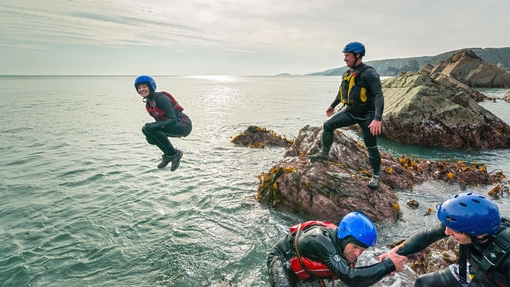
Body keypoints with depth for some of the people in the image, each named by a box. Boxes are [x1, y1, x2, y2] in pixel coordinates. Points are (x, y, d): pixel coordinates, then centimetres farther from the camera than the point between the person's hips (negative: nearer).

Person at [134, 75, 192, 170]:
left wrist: (154, 126, -34)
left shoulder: (161, 98, -18)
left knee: (150, 128, -23)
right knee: (146, 129, -2)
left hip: (184, 125, -9)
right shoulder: (148, 103, 9)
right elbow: (159, 121, 14)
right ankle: (168, 155, 6)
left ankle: (174, 154, -11)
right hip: (172, 126, 9)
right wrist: (150, 136, -4)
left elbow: (173, 120, -25)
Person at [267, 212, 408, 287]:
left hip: (304, 265, 8)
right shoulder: (321, 241, -43)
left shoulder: (343, 245, -18)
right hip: (283, 259, -8)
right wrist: (388, 265, -44)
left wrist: (381, 268, -21)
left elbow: (351, 273, -5)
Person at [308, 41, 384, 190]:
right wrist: (333, 105, 35)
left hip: (366, 115, -7)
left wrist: (378, 119, -40)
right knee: (328, 125, -3)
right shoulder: (348, 73, 5)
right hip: (350, 112, 7)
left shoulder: (368, 73, -20)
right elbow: (342, 92, 23)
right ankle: (324, 154, 11)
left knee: (371, 147, 3)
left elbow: (379, 96, -28)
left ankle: (376, 176, 19)